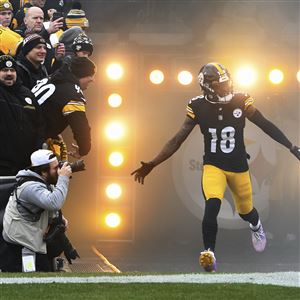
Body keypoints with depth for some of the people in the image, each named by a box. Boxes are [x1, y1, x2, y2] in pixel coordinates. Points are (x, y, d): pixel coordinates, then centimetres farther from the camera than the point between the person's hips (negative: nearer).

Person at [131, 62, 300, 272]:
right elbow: (178, 140, -7)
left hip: (239, 166, 1)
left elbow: (266, 126, -5)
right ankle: (209, 254, -21)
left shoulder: (241, 102, -12)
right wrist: (152, 165, -12)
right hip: (213, 166, -1)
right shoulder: (199, 107, -11)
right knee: (212, 206, -27)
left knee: (245, 211, 18)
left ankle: (256, 227, 56)